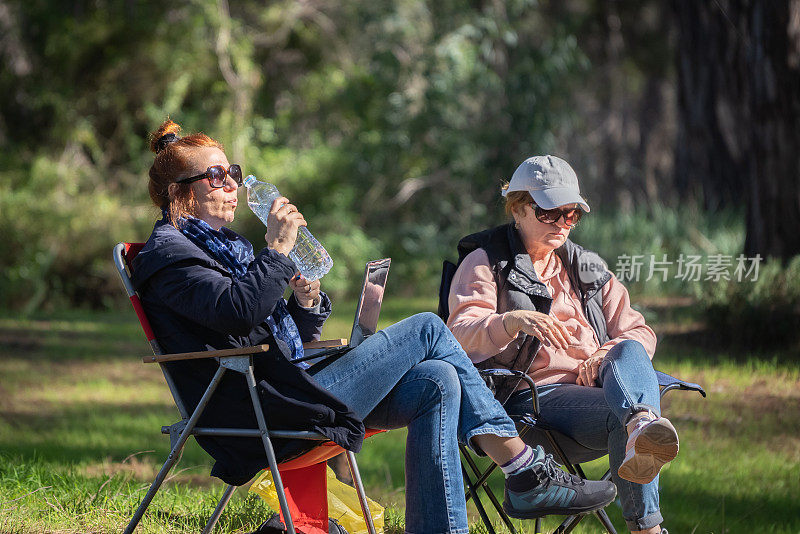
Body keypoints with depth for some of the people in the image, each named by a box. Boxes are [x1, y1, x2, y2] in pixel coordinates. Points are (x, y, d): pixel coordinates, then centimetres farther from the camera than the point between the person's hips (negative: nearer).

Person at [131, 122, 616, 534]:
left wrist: (307, 304, 5)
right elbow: (238, 309, -23)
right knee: (428, 329, -9)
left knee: (437, 382, -9)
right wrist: (278, 250, -15)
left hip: (292, 385, 10)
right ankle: (527, 471, -6)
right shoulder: (167, 253, -3)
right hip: (264, 411, -10)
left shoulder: (222, 243, 26)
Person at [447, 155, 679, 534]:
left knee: (630, 351, -33)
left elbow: (639, 333, 21)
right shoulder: (485, 264, 11)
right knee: (622, 414, -35)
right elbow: (461, 335, -7)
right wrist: (512, 321, -30)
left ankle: (642, 427, -67)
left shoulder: (587, 269, 28)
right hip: (532, 397, -4)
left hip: (594, 386, 4)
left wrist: (608, 356, -5)